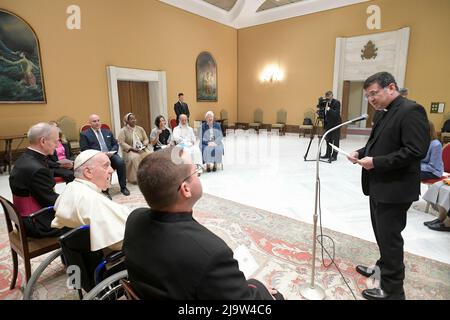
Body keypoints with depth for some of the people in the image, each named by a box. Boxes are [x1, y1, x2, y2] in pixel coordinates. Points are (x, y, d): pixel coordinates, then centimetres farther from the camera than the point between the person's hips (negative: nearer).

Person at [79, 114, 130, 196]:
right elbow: (84, 150, -1)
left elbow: (115, 144, 19)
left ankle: (123, 187, -15)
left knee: (120, 162, -27)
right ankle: (104, 190, -24)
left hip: (110, 155, 4)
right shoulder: (84, 134, 9)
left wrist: (111, 152, -4)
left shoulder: (107, 132, 22)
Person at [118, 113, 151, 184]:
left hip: (141, 149, 4)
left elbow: (146, 139, 13)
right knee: (134, 158, -37)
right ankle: (134, 178, -26)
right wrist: (131, 148, -20)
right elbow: (121, 143, -9)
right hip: (128, 151, -4)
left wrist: (144, 145, -9)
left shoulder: (140, 129, 14)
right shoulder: (123, 130, 0)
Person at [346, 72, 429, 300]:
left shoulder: (411, 111, -16)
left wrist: (376, 162, -24)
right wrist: (361, 153, 2)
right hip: (379, 186, 9)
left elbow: (416, 150, -24)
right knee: (382, 234, 23)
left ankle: (392, 290, 20)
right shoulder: (386, 114, 14)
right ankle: (384, 267, 43)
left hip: (394, 189, -9)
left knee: (389, 238, 3)